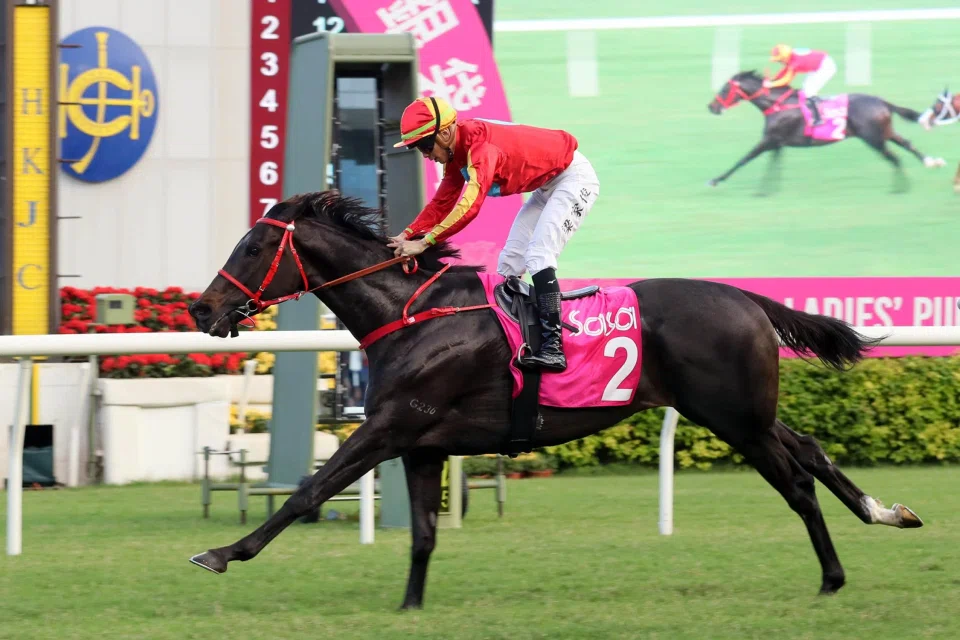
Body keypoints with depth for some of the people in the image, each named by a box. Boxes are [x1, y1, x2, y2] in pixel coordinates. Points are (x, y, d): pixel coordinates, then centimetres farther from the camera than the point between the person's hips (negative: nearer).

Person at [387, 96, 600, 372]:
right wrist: (408, 235, -12)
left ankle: (553, 348, -28)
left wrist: (425, 242, -43)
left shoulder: (481, 146, -32)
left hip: (574, 177, -10)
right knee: (509, 263, 6)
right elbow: (441, 203, 3)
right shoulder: (455, 153, -1)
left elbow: (470, 204, -42)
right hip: (547, 187, 10)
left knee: (538, 255, -22)